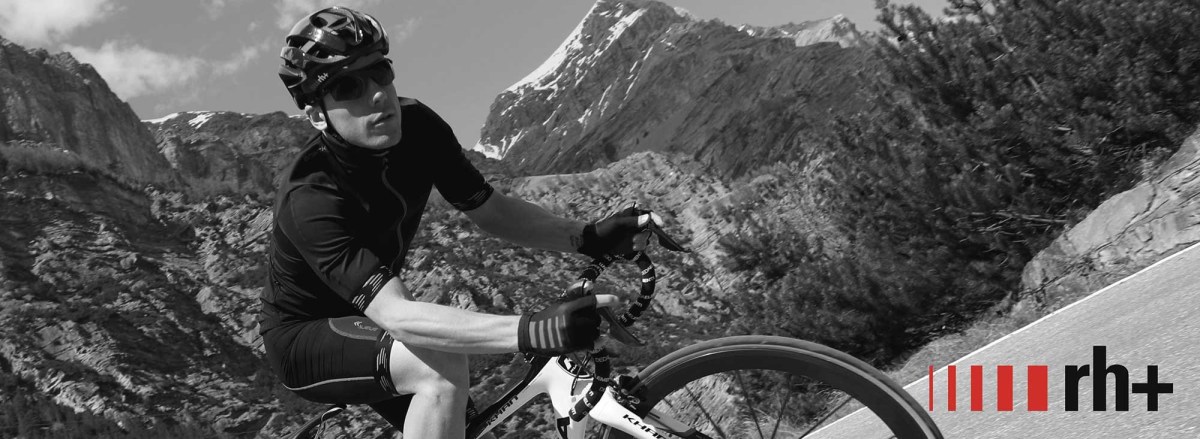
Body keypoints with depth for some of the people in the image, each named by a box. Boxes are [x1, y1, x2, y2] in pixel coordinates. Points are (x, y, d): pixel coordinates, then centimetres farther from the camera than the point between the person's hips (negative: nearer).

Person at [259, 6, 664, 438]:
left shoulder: (416, 126, -15)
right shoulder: (310, 198, -34)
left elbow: (491, 211, -7)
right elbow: (394, 314, -44)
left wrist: (588, 237, -23)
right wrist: (530, 331, -56)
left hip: (364, 319, 7)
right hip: (305, 339, -7)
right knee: (443, 367, -32)